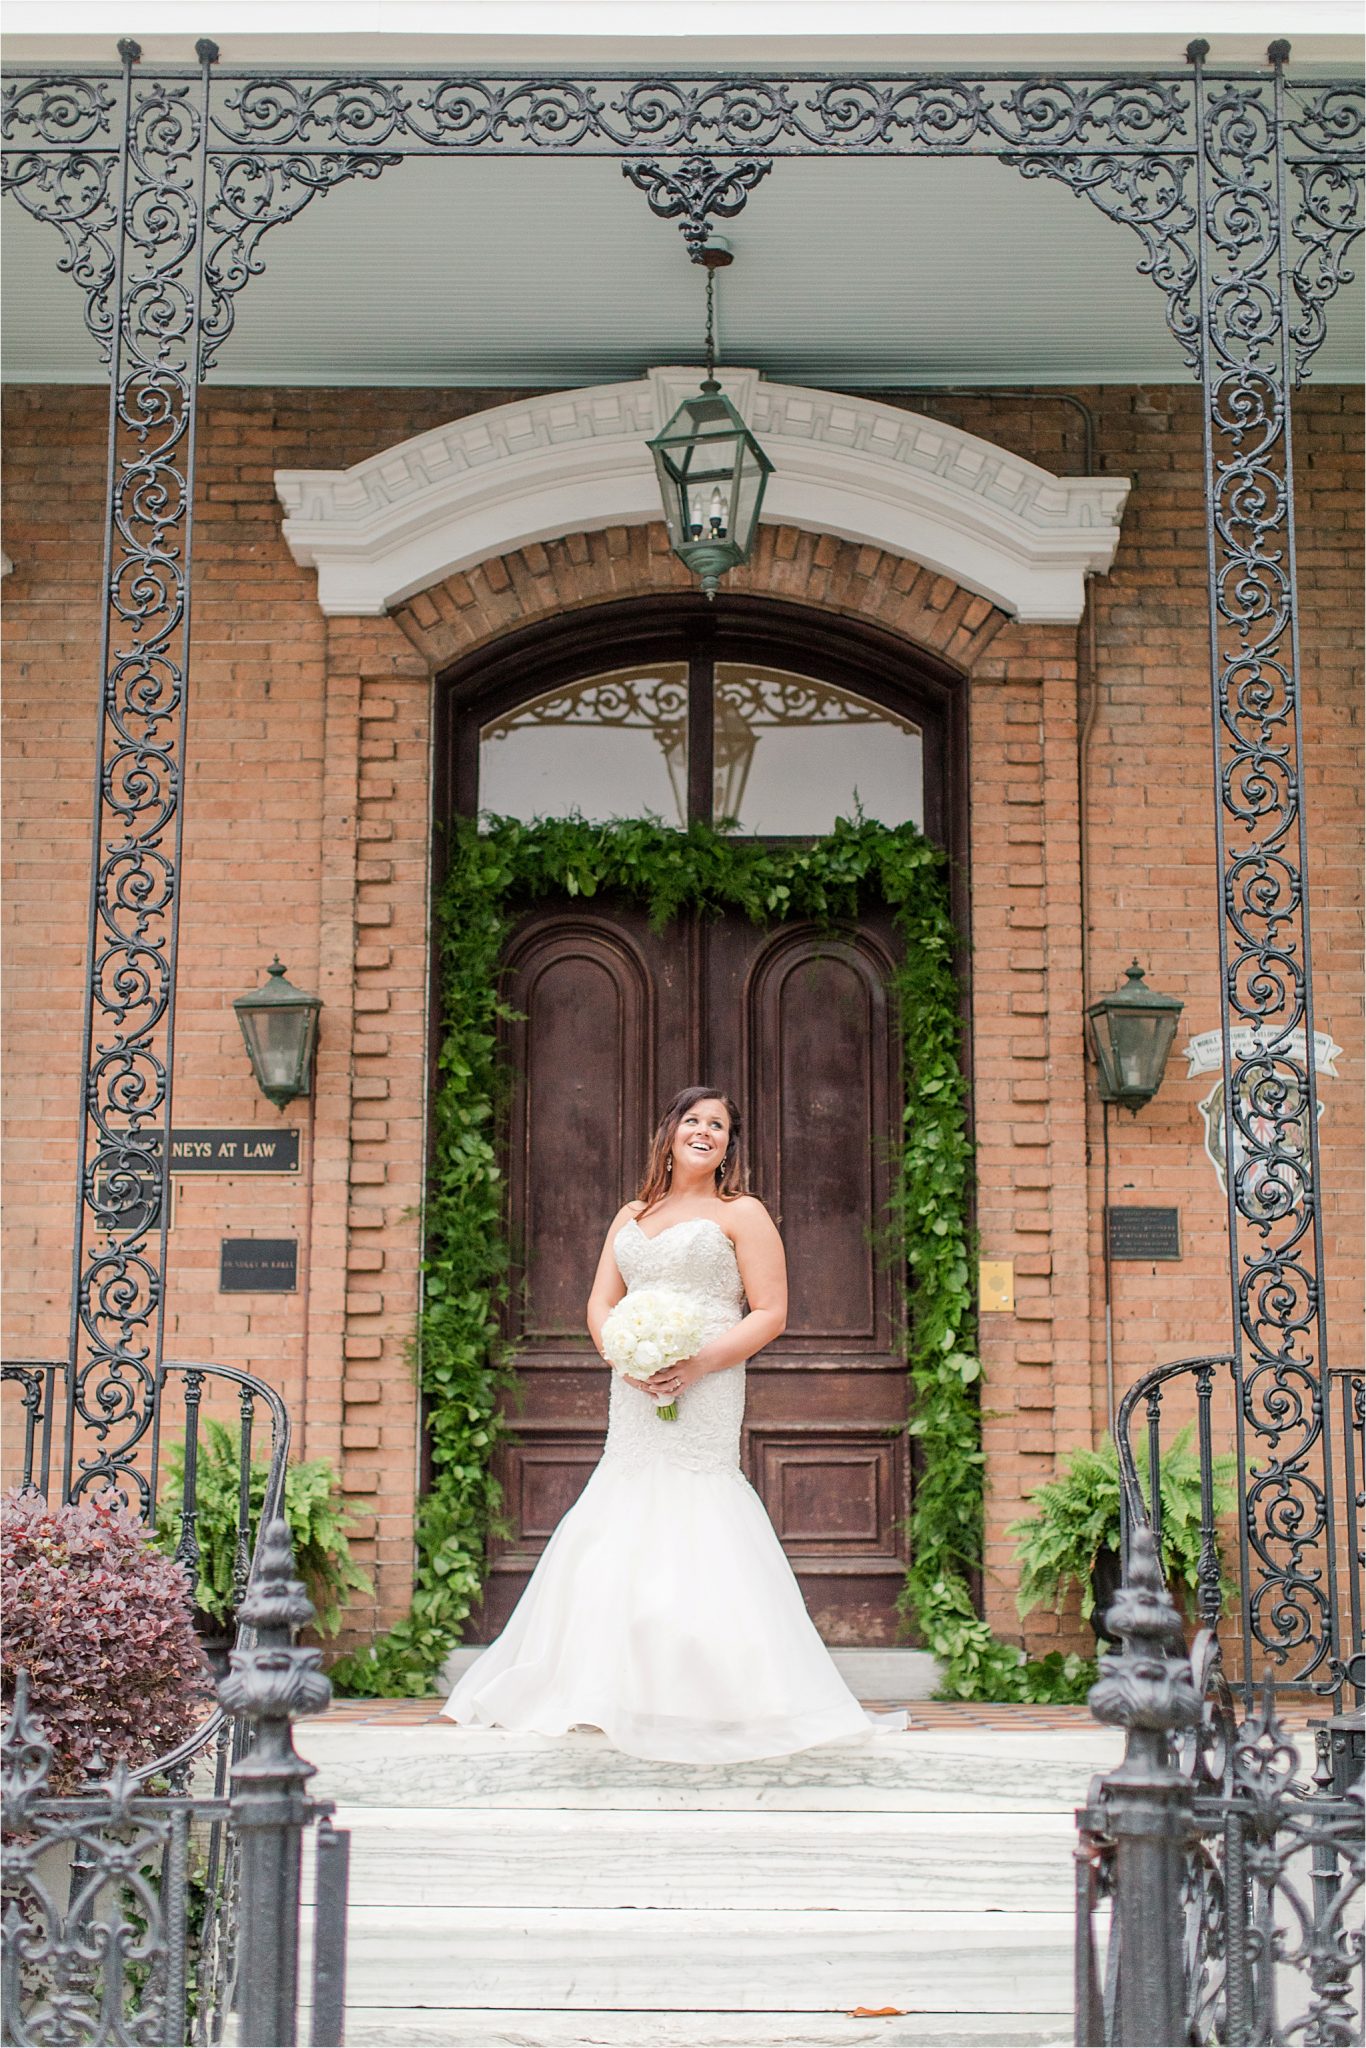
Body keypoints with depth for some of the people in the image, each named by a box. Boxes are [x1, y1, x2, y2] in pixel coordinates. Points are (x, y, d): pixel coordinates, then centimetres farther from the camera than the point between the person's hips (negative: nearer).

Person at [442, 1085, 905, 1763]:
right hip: (634, 1394, 5)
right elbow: (600, 1304, 14)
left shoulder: (742, 1215, 4)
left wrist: (697, 1364, -15)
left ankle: (712, 1701, -6)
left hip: (704, 1394, -5)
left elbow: (770, 1313, -3)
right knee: (623, 1527, 2)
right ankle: (623, 1691, 9)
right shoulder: (631, 1217, 19)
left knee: (693, 1524, -10)